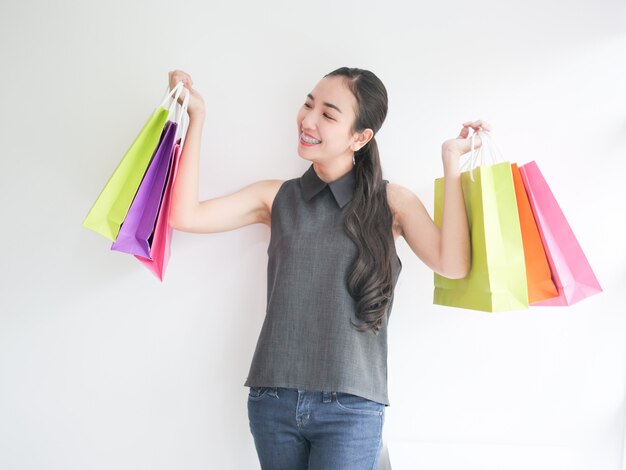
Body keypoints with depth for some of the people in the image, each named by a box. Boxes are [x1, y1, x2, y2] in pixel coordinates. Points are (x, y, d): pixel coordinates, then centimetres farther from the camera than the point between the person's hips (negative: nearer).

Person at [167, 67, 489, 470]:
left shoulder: (391, 202, 3)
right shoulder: (277, 197, 7)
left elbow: (452, 264, -12)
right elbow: (186, 215, -2)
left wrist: (452, 163, -8)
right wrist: (196, 118, 0)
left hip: (350, 407, -2)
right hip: (273, 401, 3)